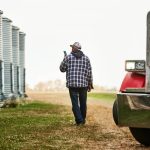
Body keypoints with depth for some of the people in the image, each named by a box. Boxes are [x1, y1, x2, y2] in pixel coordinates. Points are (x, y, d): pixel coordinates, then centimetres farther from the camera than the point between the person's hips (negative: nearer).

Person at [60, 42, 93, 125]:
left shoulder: (68, 57, -1)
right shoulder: (86, 58, 5)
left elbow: (62, 69, 6)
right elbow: (89, 72, 3)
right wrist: (90, 84, 10)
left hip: (72, 84, -2)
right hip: (83, 84, 2)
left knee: (75, 103, 1)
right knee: (83, 103, 15)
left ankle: (79, 120, -8)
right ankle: (83, 119, 24)